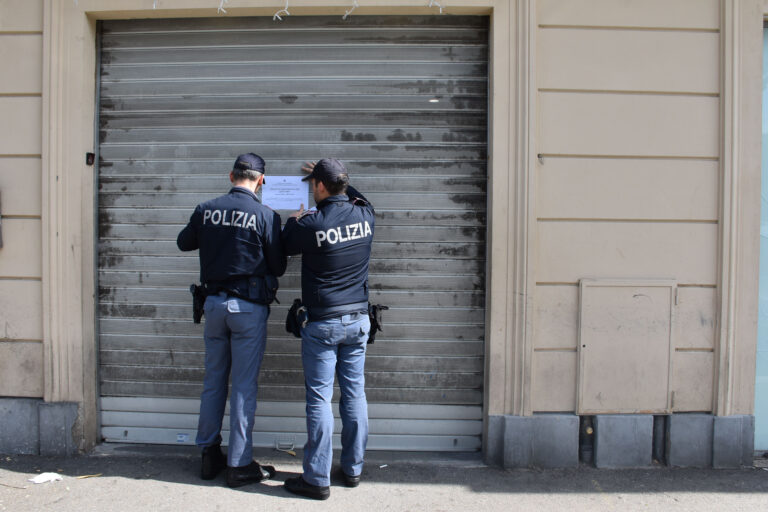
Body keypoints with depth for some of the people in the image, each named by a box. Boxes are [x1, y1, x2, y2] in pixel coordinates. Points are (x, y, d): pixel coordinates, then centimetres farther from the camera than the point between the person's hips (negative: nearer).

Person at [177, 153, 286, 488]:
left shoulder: (206, 210, 0)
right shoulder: (265, 215, -11)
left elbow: (183, 243, 18)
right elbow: (278, 266, -5)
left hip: (214, 303, 4)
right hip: (249, 307, -4)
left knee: (213, 380, 15)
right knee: (244, 387, 2)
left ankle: (209, 455, 27)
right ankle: (239, 465, 10)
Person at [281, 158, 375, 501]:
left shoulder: (311, 224, -17)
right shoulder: (365, 215, -1)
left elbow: (285, 247, 4)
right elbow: (355, 197, 25)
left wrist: (294, 221, 21)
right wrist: (334, 177, 32)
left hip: (323, 324, -5)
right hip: (358, 321, 5)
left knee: (319, 399, 2)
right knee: (355, 394, 12)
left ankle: (317, 479, 11)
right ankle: (353, 469, 24)